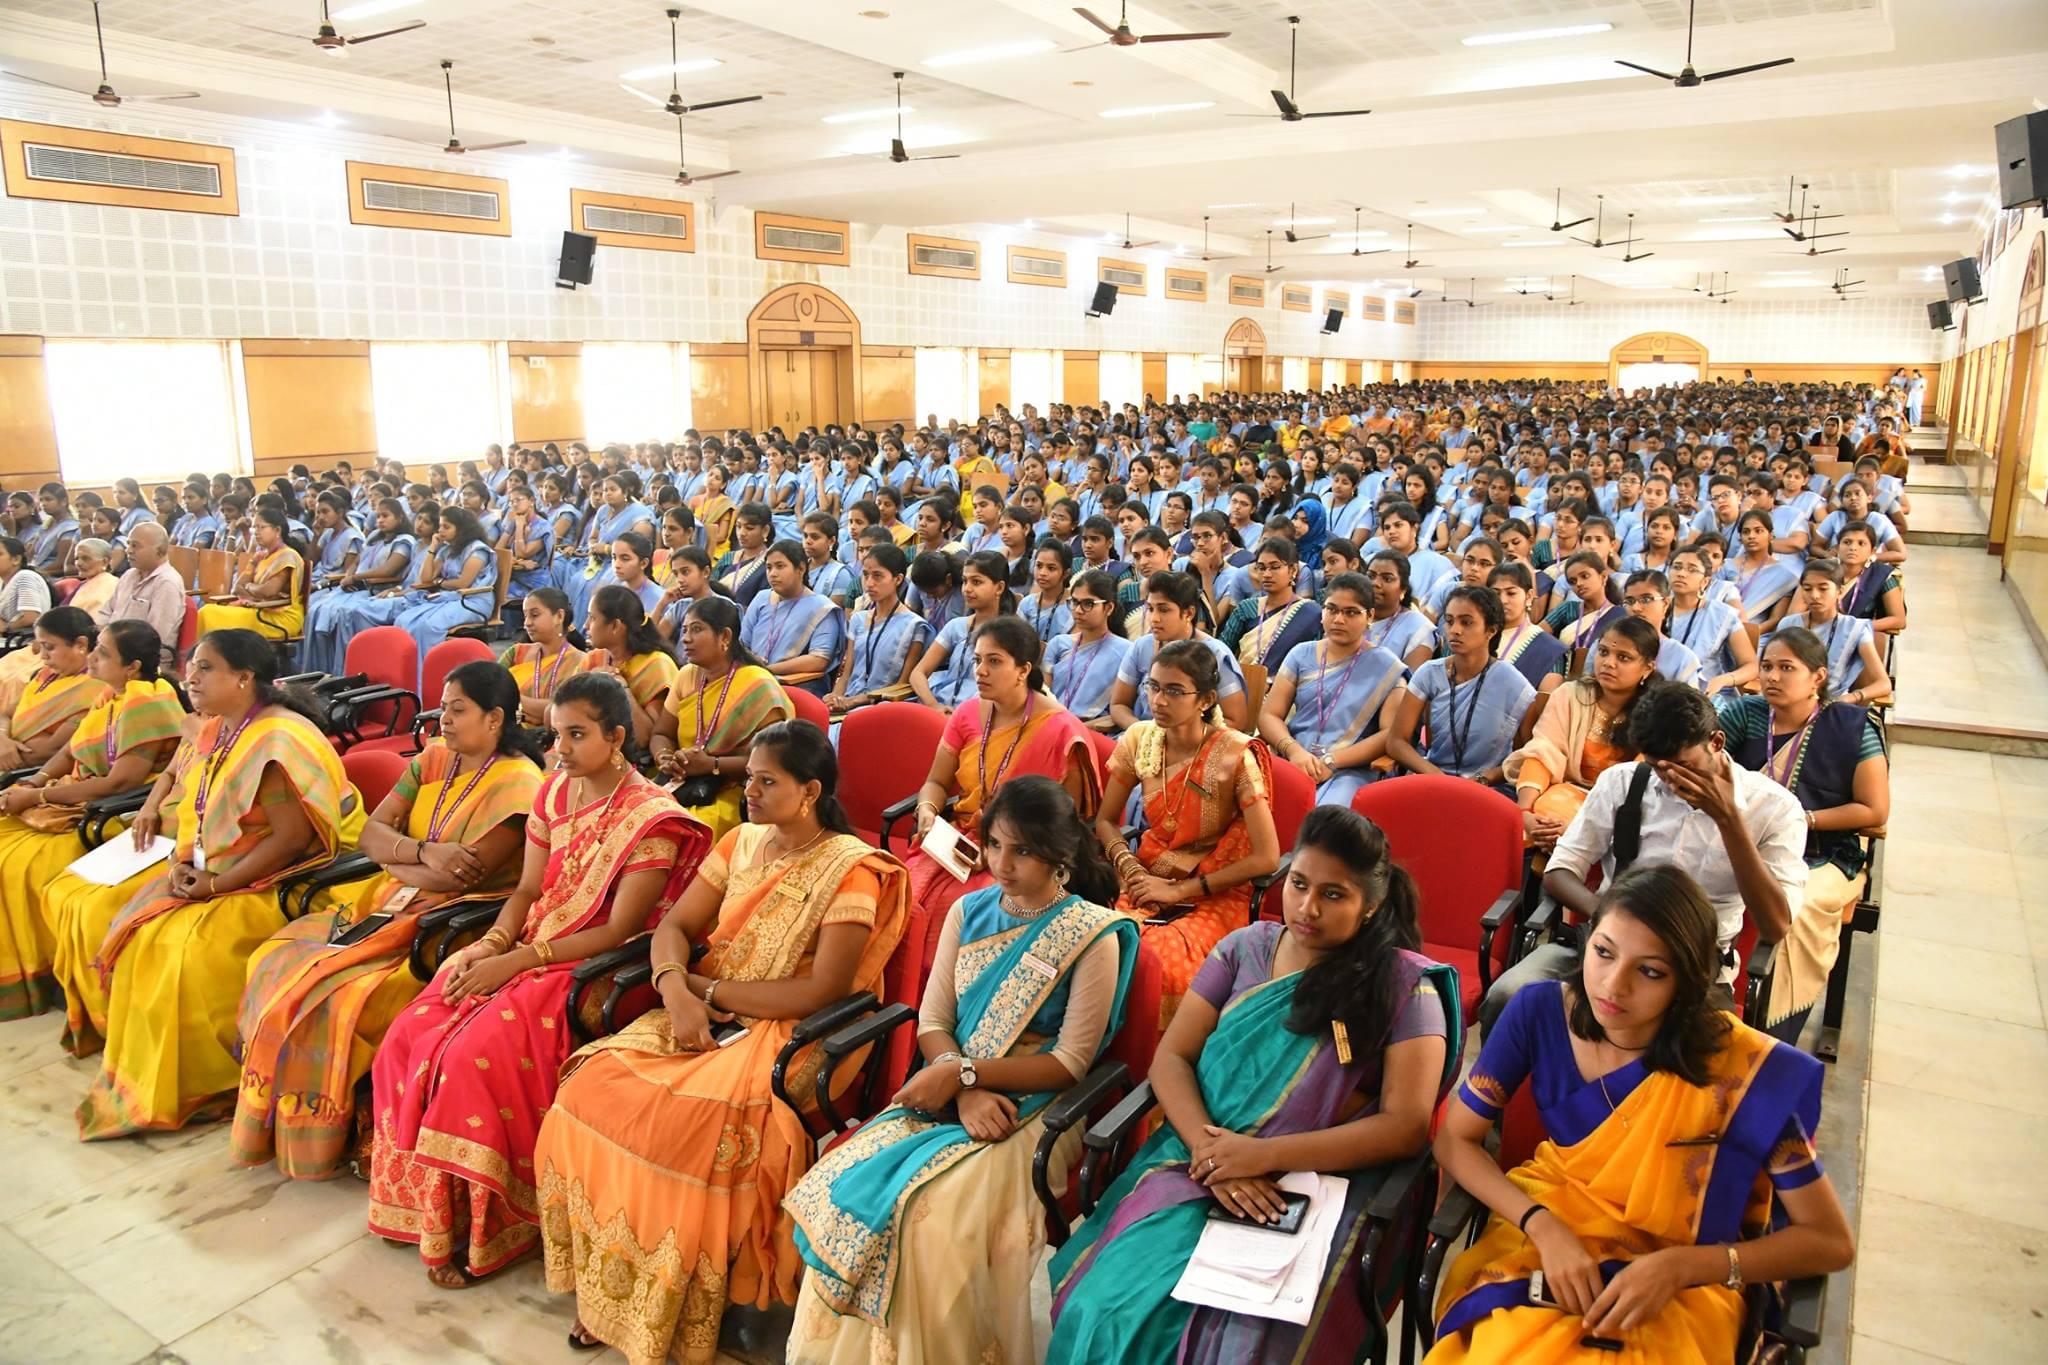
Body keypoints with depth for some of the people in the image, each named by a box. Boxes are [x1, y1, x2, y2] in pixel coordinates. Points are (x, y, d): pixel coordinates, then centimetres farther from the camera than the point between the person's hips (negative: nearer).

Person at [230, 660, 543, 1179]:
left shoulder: (517, 782, -14)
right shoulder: (434, 758, 9)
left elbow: (461, 876, -19)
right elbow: (372, 831, 4)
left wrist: (396, 859, -2)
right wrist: (424, 853, -15)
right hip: (391, 902, 8)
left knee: (337, 995, -24)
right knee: (274, 960, -5)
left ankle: (324, 1137, -1)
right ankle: (276, 1124, 5)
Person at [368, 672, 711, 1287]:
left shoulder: (651, 818, -13)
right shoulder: (554, 792, 9)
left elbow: (619, 932, -15)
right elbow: (527, 891, 11)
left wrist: (518, 960, -17)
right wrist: (490, 945, -8)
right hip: (521, 952, 7)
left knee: (474, 1055, -25)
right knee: (409, 1035, -12)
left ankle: (476, 1228, -6)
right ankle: (422, 1205, 4)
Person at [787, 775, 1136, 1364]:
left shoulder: (1092, 936, -8)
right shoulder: (968, 912, 8)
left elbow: (1070, 1063, -10)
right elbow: (932, 1021, 6)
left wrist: (963, 1072, -16)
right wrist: (962, 1090, -14)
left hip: (1032, 1106, -5)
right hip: (951, 1090, 5)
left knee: (934, 1214, -29)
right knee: (844, 1183, -20)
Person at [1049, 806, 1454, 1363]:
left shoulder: (1404, 985, -2)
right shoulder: (1246, 948, 9)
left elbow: (1405, 1126, -9)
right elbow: (1171, 1057, 6)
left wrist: (1266, 1155, -16)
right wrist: (1208, 1146, -14)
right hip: (1201, 1167, 3)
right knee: (1107, 1312, -22)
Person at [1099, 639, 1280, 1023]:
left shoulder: (1235, 756, -15)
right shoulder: (1140, 739, 0)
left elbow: (1266, 858, -15)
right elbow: (1106, 821, 10)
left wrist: (1180, 890, -12)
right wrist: (1132, 871, -10)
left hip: (1214, 896, -4)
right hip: (1149, 880, 4)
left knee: (1158, 962, -34)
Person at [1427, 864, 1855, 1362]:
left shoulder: (1746, 1071, -17)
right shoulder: (1540, 1012, -12)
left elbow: (1831, 1241, -8)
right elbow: (1454, 1140, -4)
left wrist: (1679, 1267, -20)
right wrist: (1544, 1227, -20)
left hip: (1679, 1289, -1)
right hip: (1543, 1238, 1)